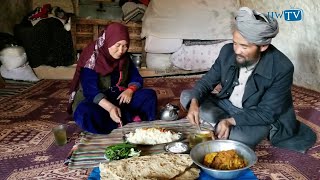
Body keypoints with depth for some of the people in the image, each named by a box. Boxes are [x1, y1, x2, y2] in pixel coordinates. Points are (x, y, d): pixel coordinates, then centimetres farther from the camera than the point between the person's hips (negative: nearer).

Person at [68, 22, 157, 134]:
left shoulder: (124, 58, -1)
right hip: (94, 100, -4)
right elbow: (90, 90, -27)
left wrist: (130, 90, -21)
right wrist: (110, 108, -44)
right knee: (86, 114, -40)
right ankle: (132, 120, -31)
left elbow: (136, 78, 4)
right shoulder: (92, 58, -18)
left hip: (118, 98, 5)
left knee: (150, 95, -15)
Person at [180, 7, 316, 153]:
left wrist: (230, 121, -33)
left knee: (237, 138, -35)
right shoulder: (227, 51, -14)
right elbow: (208, 81, -6)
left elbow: (266, 113, -22)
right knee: (187, 96, -11)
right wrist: (194, 102, -27)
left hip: (257, 116, -5)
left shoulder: (282, 68, -26)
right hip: (227, 105, 5)